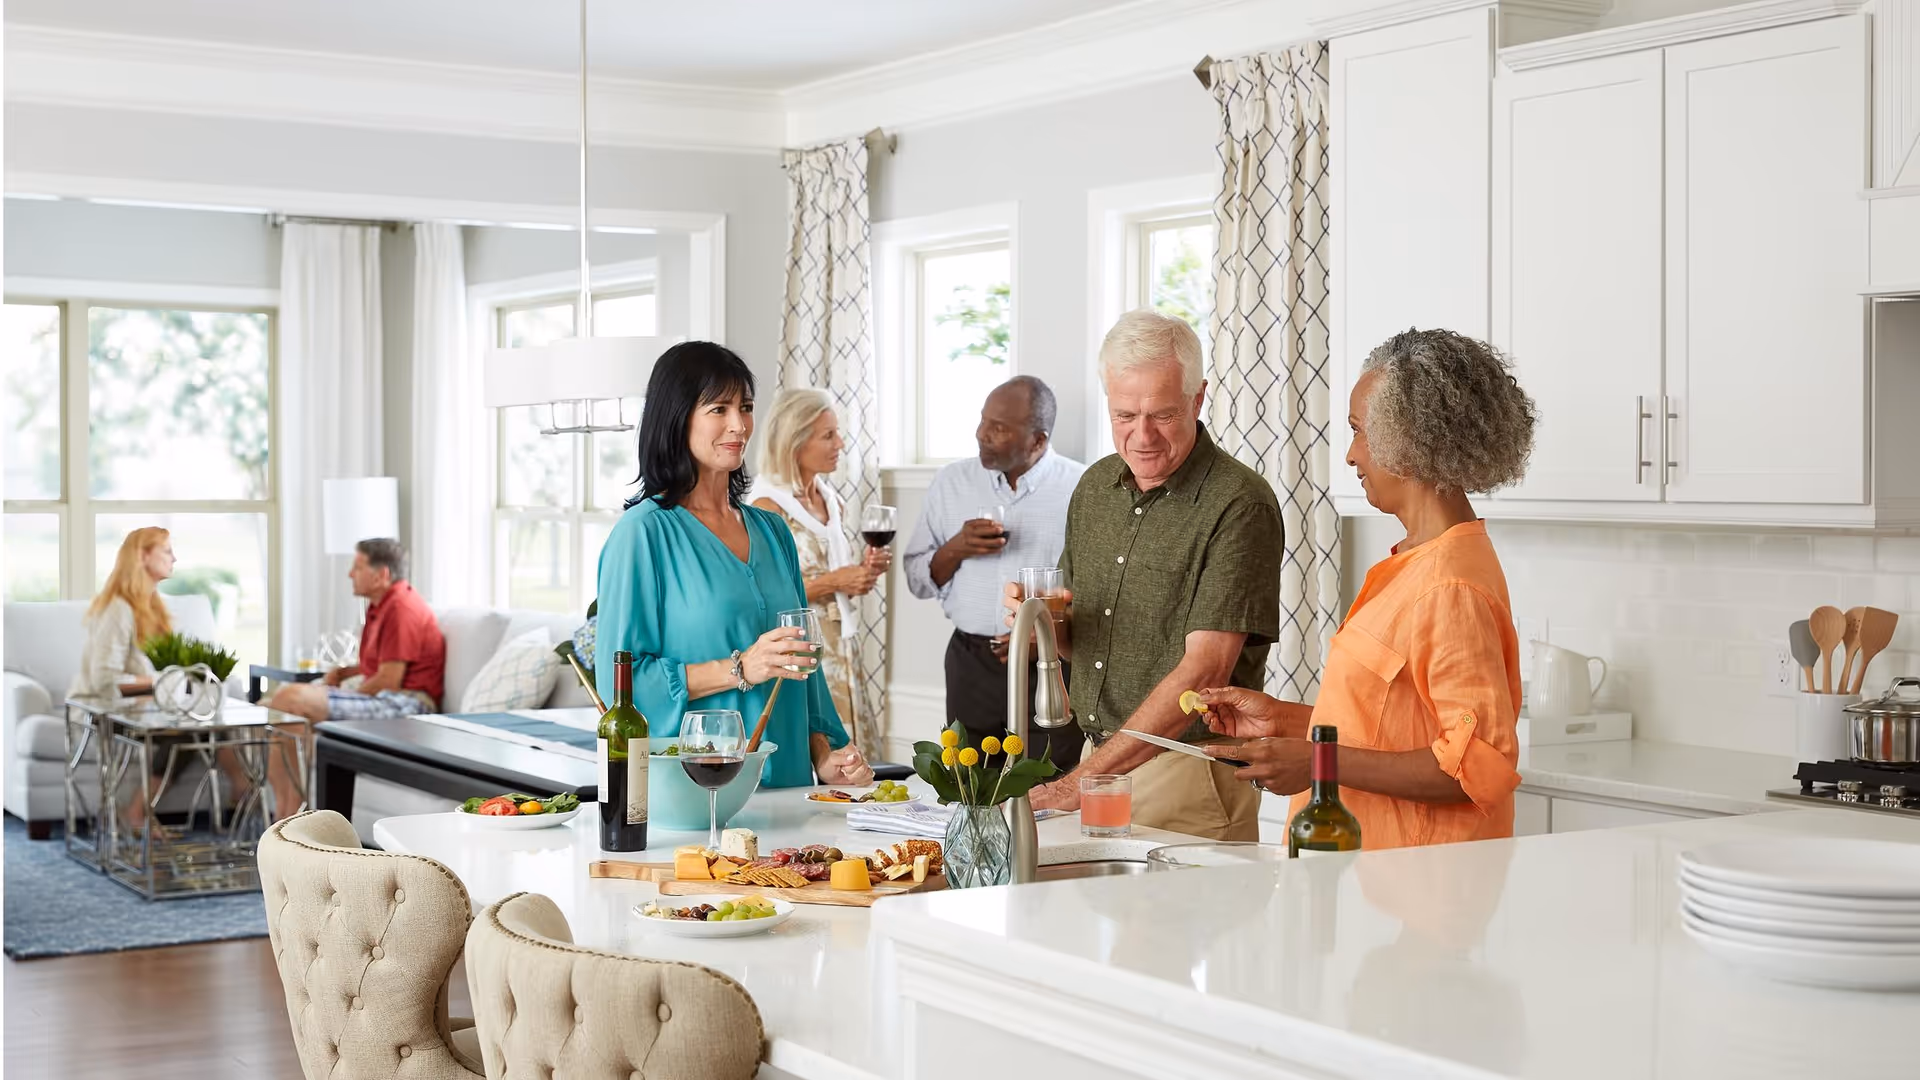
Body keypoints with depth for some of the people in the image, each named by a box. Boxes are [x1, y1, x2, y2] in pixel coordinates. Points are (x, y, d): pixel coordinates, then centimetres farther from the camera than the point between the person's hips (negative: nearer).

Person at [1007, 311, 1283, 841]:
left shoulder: (1238, 505, -14)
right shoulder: (1097, 485, 9)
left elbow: (1205, 669, -21)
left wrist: (1084, 778, -25)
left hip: (1188, 774, -6)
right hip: (1099, 757, 6)